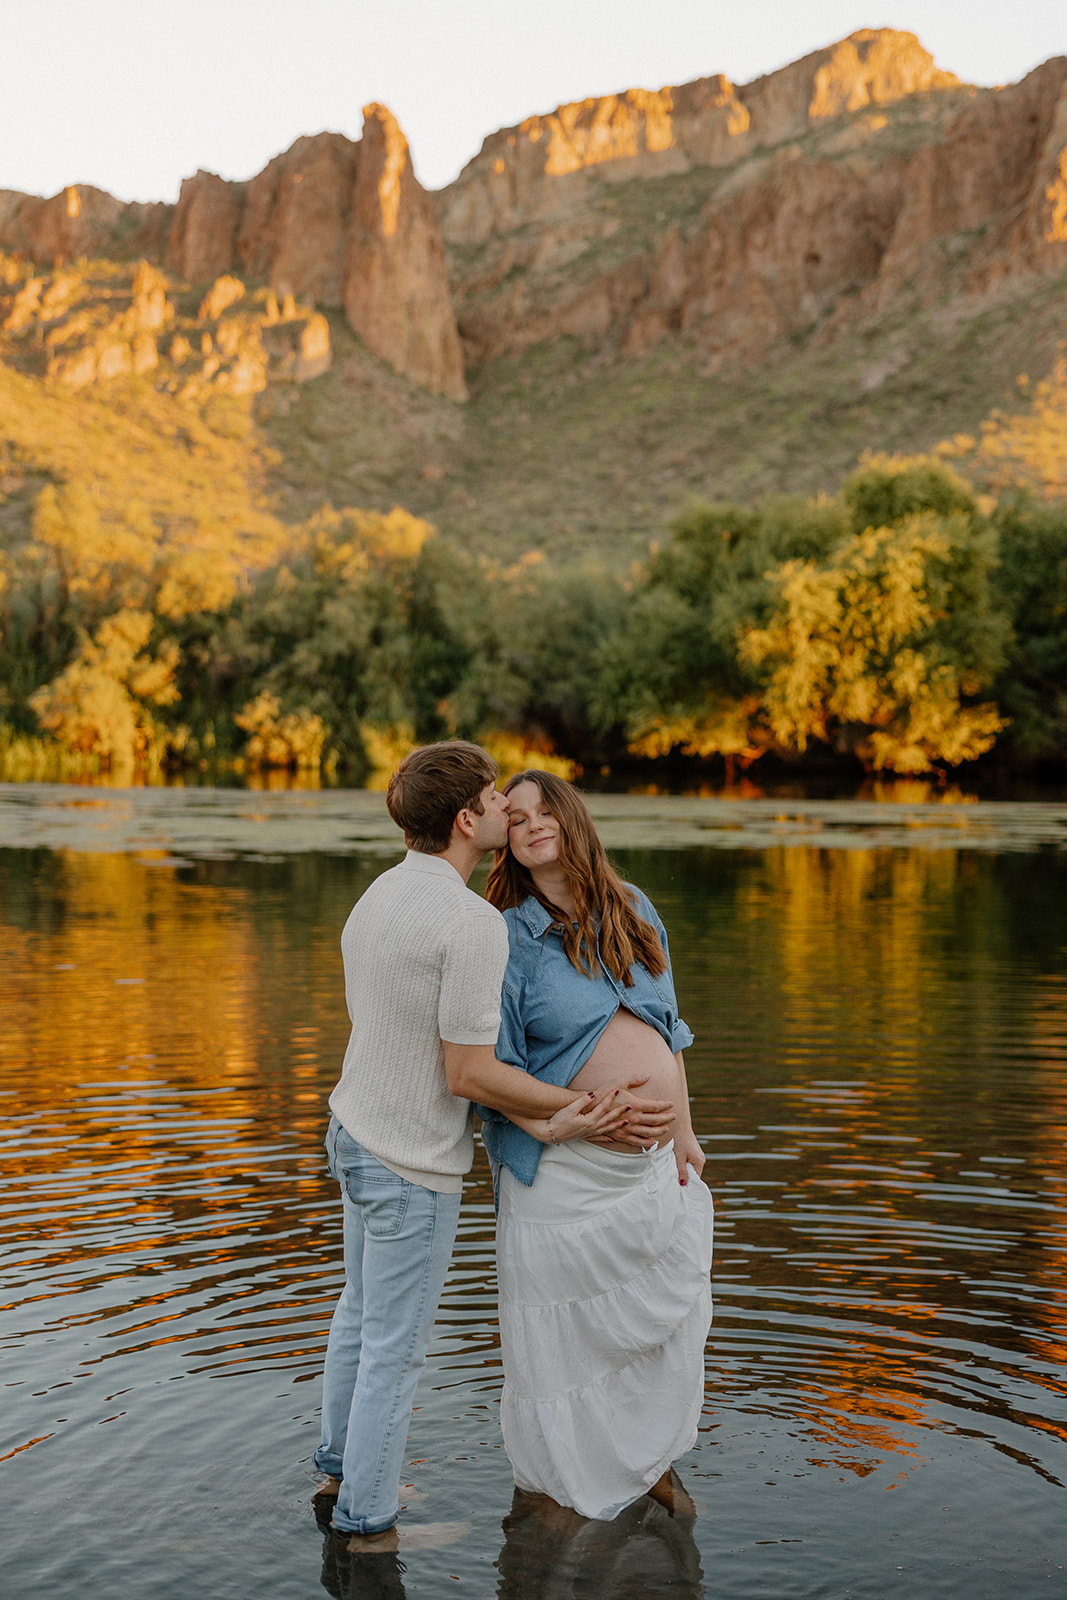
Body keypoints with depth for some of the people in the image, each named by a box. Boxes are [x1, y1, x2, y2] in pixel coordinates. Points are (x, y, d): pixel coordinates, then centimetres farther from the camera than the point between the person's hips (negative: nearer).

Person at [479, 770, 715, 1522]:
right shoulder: (509, 937, -10)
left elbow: (664, 1029, 12)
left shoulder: (632, 908, 6)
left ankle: (647, 1459, 38)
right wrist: (553, 1124, -23)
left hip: (656, 1165, 5)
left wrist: (683, 1132, 9)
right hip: (568, 1170, -5)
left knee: (664, 1316, 16)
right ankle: (558, 1481, 28)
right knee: (567, 1326, 6)